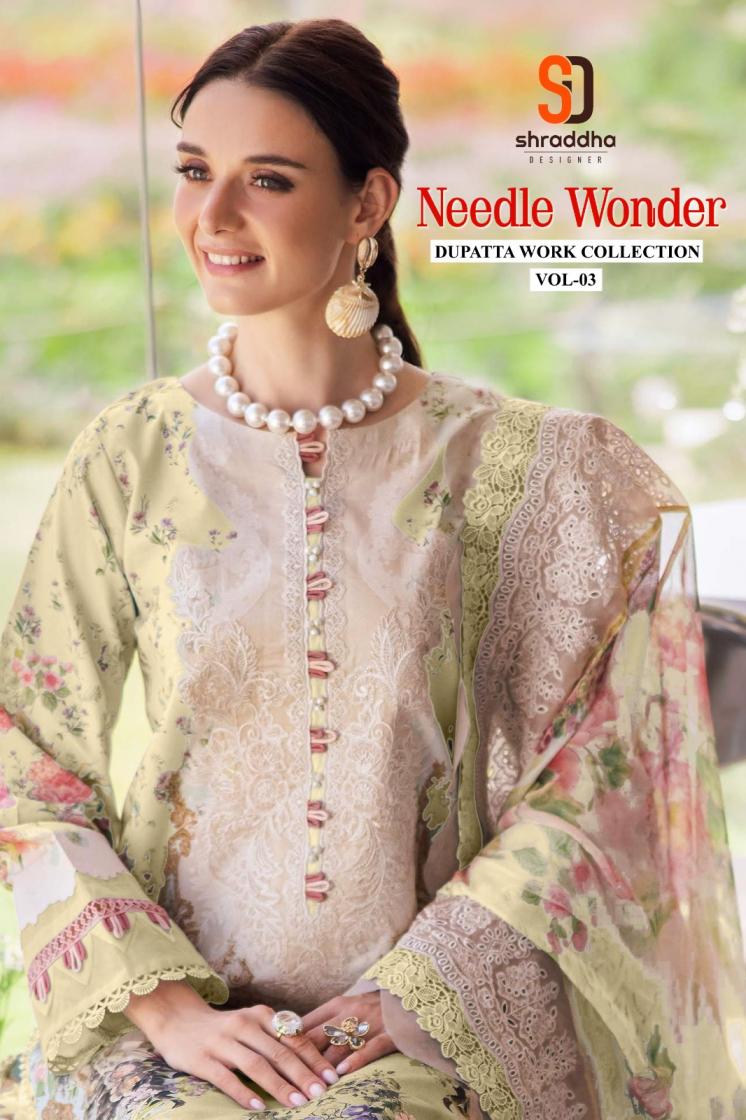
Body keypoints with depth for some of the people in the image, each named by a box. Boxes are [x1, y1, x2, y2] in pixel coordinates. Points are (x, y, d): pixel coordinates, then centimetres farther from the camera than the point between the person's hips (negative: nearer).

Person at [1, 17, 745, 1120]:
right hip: (187, 1018, 1)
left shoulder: (509, 468, -2)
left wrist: (412, 992, -9)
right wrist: (164, 1005, -9)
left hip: (437, 1027, -1)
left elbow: (576, 789, 0)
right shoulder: (127, 460, 1)